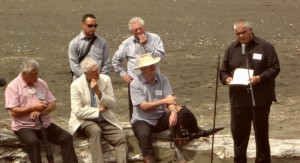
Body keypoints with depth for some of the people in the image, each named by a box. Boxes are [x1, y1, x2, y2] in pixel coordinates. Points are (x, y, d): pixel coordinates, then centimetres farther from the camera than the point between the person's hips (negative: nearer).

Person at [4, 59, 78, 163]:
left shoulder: (41, 83, 10)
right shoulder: (13, 87, -7)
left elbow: (53, 105, 7)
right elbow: (14, 111, -15)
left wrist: (40, 111, -14)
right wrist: (33, 108, -17)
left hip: (45, 124, 5)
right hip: (24, 126, -5)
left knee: (67, 137, -13)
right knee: (33, 142, -36)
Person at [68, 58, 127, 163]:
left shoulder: (105, 79, -1)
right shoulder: (76, 85, -9)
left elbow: (113, 105, -3)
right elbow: (78, 112, -15)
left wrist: (99, 93, -18)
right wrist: (98, 110, -12)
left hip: (105, 120, 3)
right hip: (85, 120, -3)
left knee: (121, 137, -22)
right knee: (96, 130, -36)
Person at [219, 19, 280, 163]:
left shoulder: (265, 47, -1)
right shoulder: (231, 49, 11)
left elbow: (275, 68, -5)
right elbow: (223, 71, 15)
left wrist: (259, 78, -19)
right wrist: (226, 78, -8)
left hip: (260, 99, -3)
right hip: (238, 99, 3)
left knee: (261, 133, 6)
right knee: (238, 132, 7)